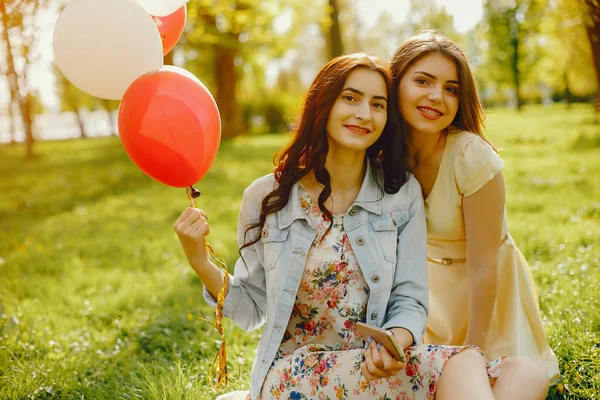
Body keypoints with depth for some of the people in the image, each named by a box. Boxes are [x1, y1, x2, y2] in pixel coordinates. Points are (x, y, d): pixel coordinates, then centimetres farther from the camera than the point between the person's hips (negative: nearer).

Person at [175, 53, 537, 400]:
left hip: (375, 364, 3)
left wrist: (395, 342, -22)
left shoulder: (403, 193, 3)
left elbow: (409, 301, 0)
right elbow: (251, 310, 4)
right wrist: (201, 263, -13)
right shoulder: (266, 197, -1)